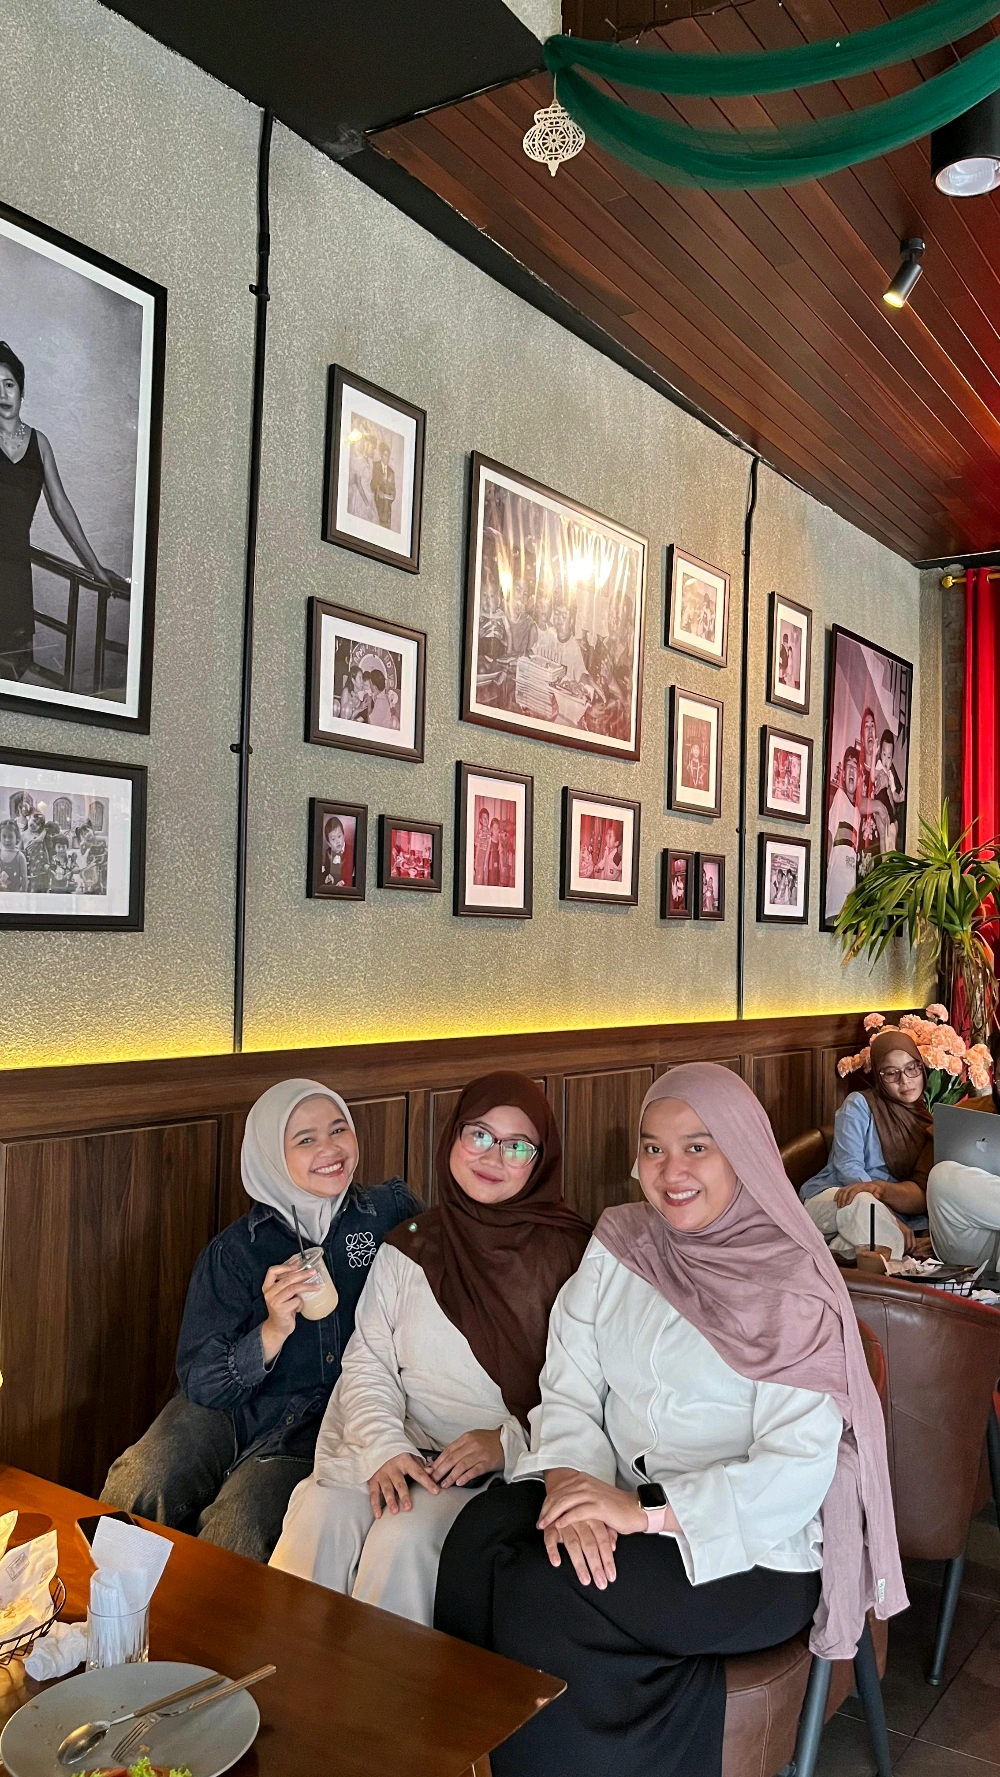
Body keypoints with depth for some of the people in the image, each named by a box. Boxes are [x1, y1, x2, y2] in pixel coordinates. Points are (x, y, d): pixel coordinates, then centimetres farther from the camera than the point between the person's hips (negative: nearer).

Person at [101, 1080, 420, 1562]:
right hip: (236, 1407, 1)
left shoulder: (393, 1210, -8)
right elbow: (200, 1384, -9)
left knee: (241, 1521, -26)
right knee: (138, 1490, -23)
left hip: (335, 1421, -1)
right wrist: (272, 1333, -27)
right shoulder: (236, 1251, -8)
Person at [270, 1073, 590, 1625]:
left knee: (406, 1537, -28)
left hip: (513, 1464, -3)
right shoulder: (407, 1248, 11)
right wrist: (386, 1446, -12)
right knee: (320, 1514, -23)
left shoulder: (568, 1254, 0)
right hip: (403, 1449, 3)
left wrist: (509, 1441, -15)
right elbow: (367, 1361, 6)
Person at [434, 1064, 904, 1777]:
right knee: (482, 1536, -21)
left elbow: (799, 1471, -18)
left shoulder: (793, 1287, -12)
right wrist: (575, 1486, -20)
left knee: (544, 1596, -25)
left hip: (752, 1550, -5)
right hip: (616, 1501, 5)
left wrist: (643, 1509, -24)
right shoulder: (618, 1244, 4)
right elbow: (568, 1392, 0)